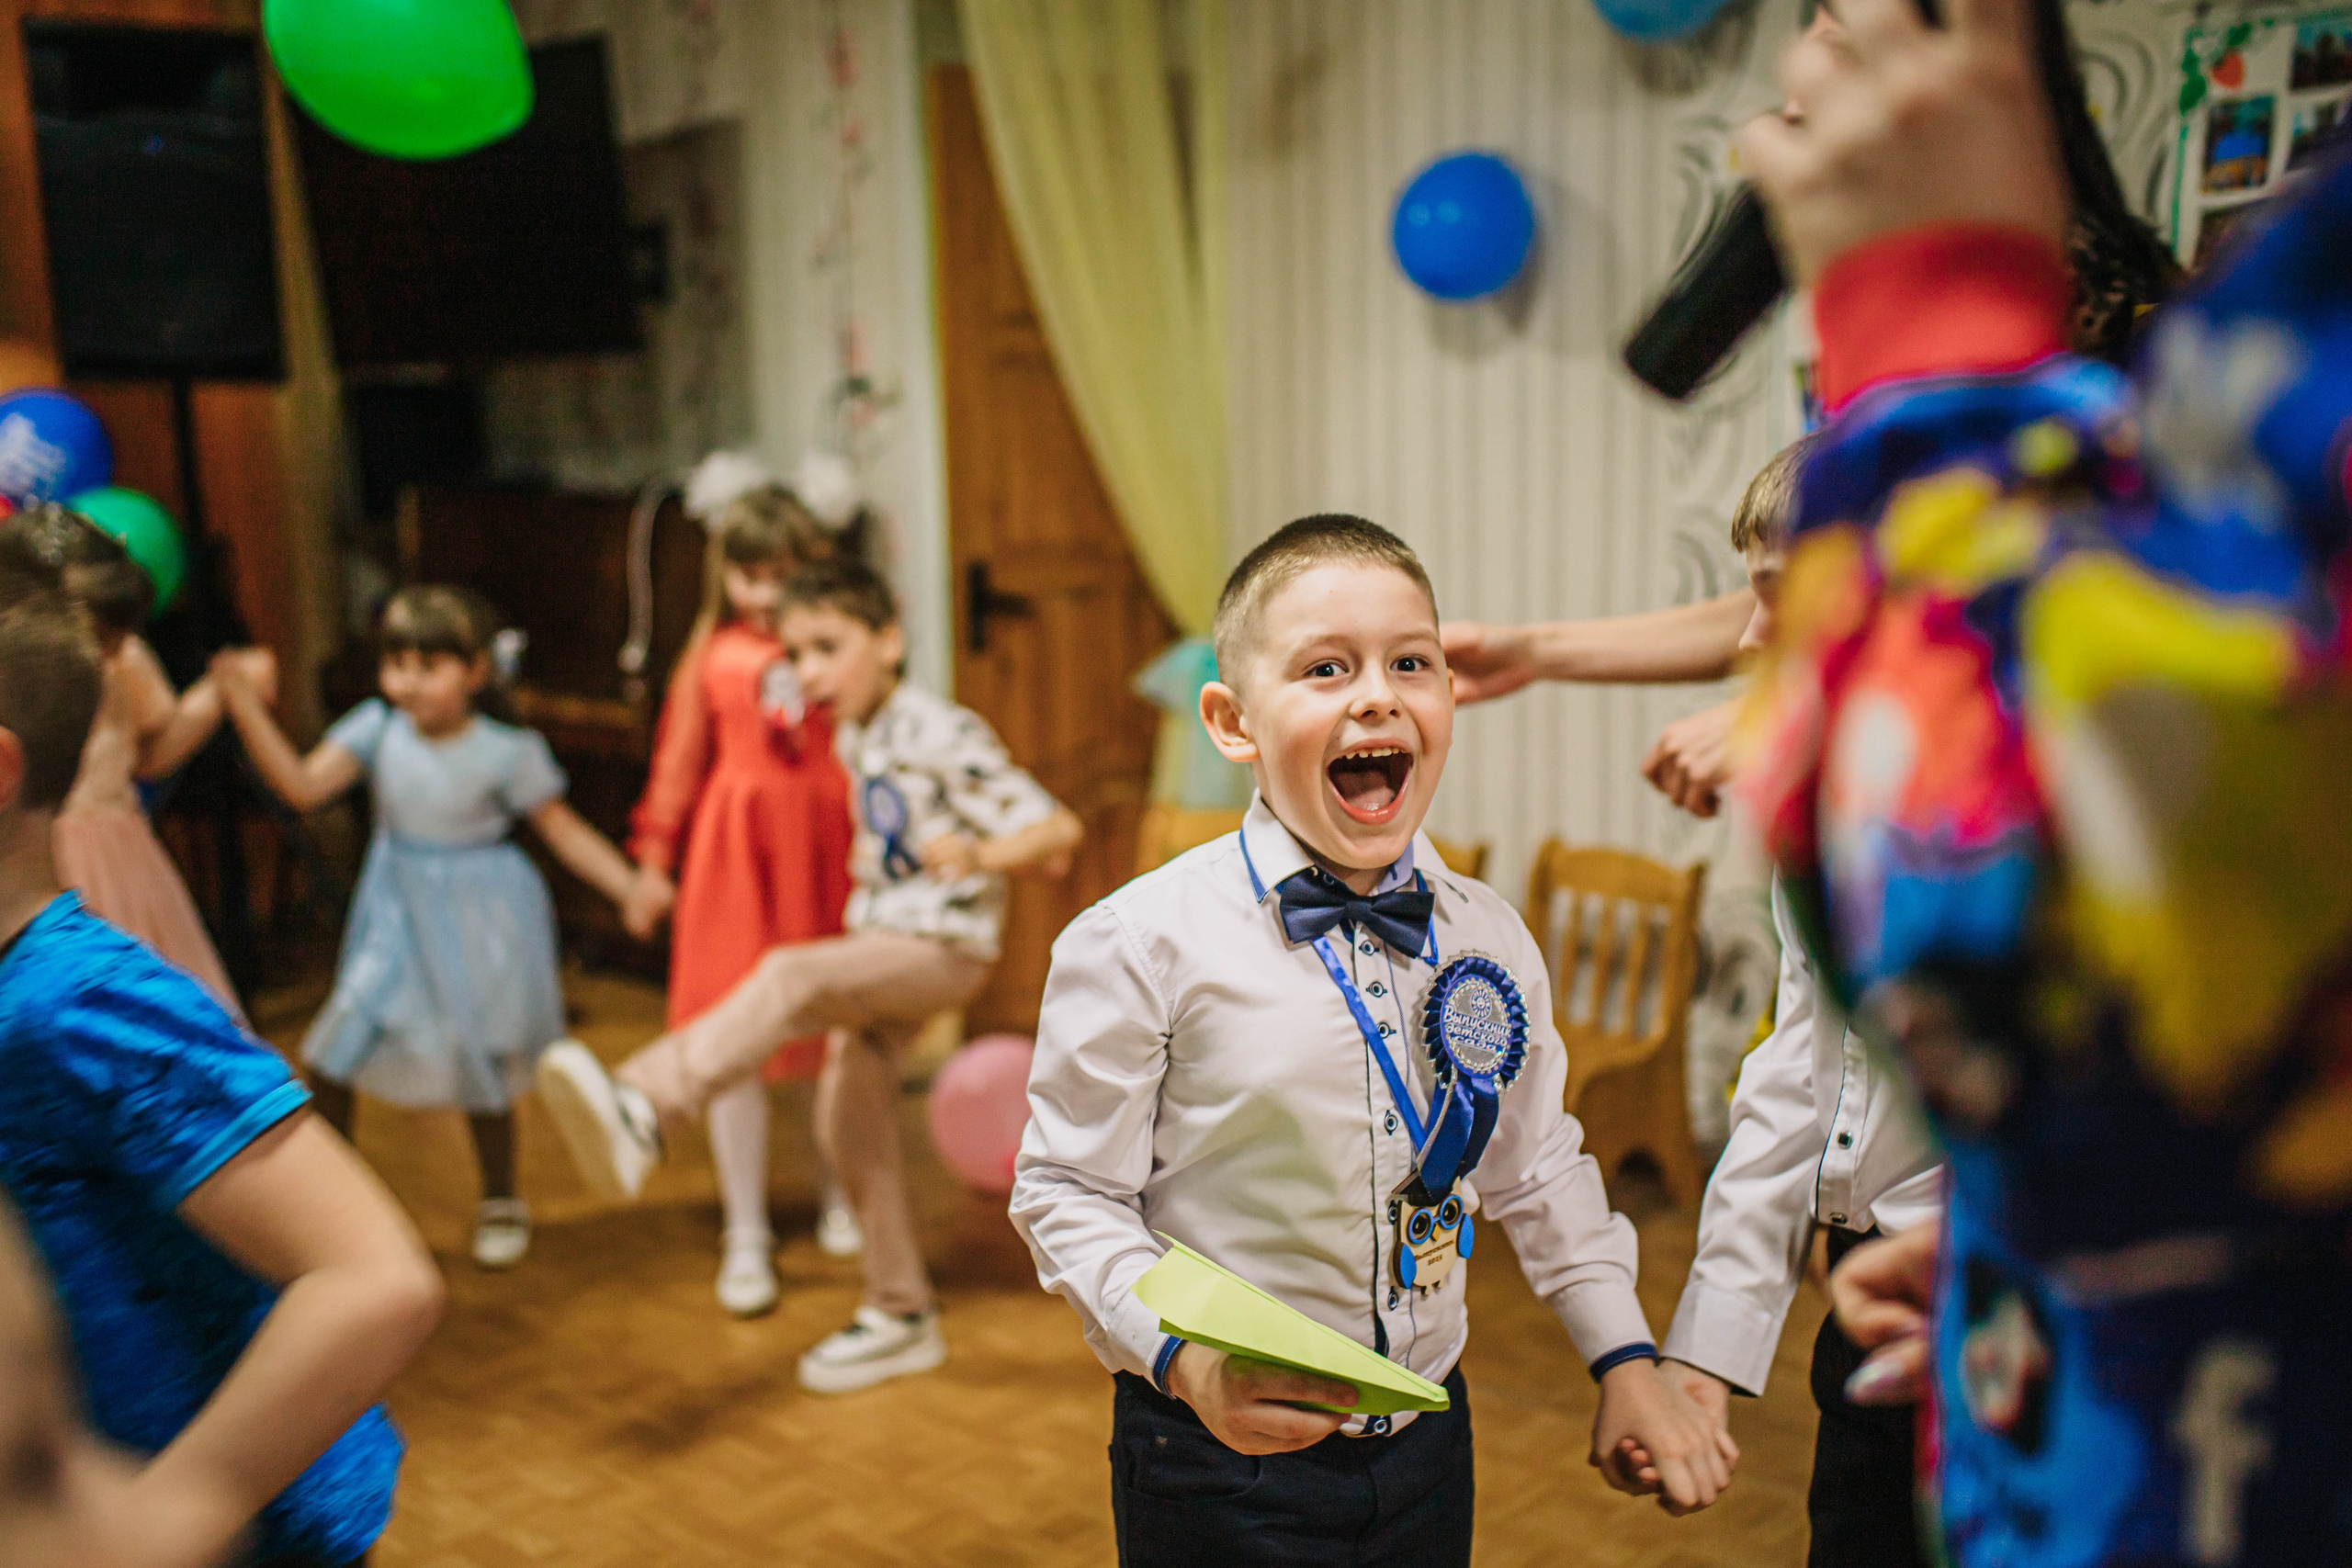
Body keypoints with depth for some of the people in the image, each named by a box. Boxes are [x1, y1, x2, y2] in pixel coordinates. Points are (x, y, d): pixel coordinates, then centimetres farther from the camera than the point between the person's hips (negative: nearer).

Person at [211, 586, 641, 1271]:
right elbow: (304, 786, -16)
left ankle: (500, 1203, 33)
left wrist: (631, 886, -18)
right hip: (395, 917, 3)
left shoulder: (506, 752, -14)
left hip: (477, 925, -3)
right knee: (332, 1053, -2)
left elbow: (564, 831, -8)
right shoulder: (378, 729, -7)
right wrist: (248, 709, -25)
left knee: (480, 1069, 8)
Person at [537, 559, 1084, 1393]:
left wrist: (979, 854, -41)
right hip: (878, 945, 9)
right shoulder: (856, 737, 9)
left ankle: (642, 1106, -48)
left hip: (943, 949, -9)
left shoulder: (943, 735, -16)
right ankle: (901, 1315, 23)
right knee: (849, 1124, 10)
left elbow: (1058, 830, -23)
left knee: (789, 975, -33)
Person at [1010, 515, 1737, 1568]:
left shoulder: (1491, 941, -1)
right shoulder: (1143, 945, -16)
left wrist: (1626, 1361, 8)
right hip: (1219, 1455, -4)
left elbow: (1538, 1170, 11)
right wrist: (1182, 1354, -24)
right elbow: (1068, 1192, -11)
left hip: (1426, 1442, 4)